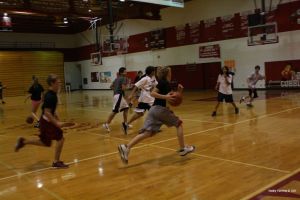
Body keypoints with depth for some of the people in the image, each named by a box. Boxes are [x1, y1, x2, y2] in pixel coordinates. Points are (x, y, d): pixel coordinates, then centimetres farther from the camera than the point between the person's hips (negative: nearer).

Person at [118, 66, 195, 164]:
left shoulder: (167, 85, 22)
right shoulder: (163, 82, -5)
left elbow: (172, 99, 26)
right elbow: (152, 93, -14)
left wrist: (179, 91, 11)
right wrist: (165, 97, -20)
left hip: (154, 109, 8)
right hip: (160, 109, -8)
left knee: (147, 132, -3)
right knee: (179, 124, 10)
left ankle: (126, 147, -17)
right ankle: (183, 149, 16)